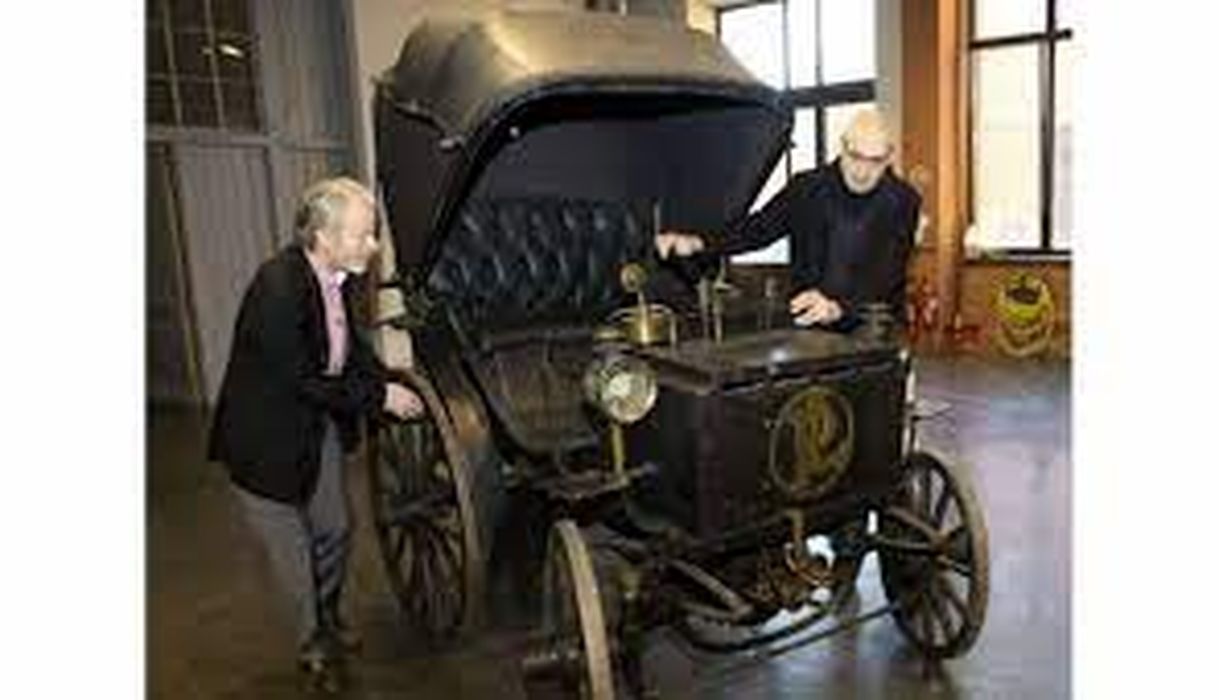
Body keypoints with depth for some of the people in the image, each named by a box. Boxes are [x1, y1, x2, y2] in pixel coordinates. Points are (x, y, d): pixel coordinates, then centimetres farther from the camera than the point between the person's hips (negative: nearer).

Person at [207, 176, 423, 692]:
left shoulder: (337, 276, -8)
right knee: (293, 547, 9)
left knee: (335, 531, 19)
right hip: (268, 436, -7)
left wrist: (387, 382, -5)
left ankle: (327, 620, 45)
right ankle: (314, 647, 31)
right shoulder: (278, 287, -31)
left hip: (319, 423, 7)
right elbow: (301, 380, -27)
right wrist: (379, 397, -21)